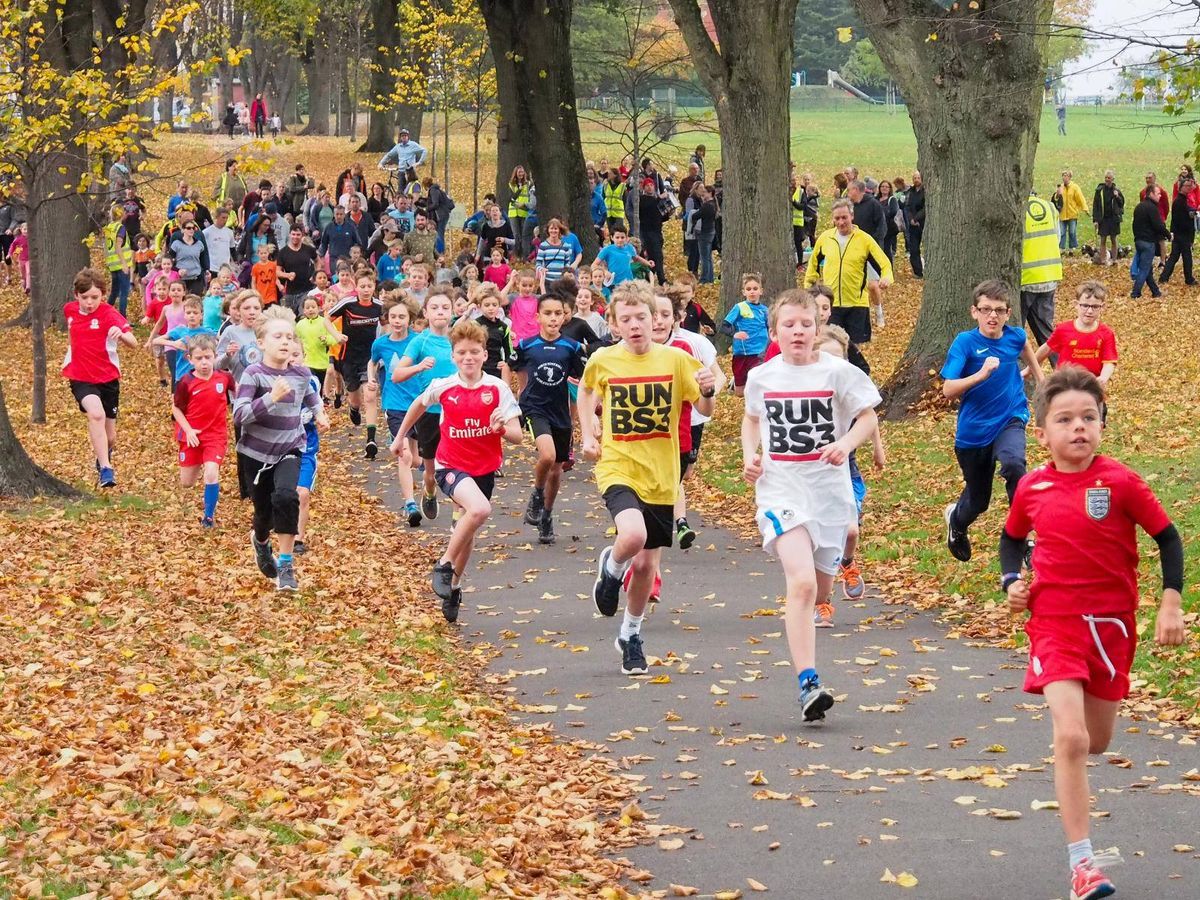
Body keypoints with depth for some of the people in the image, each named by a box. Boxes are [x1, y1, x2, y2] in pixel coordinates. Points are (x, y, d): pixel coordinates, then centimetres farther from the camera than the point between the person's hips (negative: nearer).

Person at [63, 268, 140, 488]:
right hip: (80, 378, 1)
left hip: (108, 378, -1)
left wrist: (121, 335, -48)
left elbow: (133, 343, -28)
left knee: (109, 437, 9)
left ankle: (103, 455, 46)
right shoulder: (70, 310, -1)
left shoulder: (109, 313, -15)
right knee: (96, 413, -30)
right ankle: (105, 470, -31)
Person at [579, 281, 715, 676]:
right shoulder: (602, 360, -4)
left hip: (661, 477, 2)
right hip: (618, 469, -2)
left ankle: (630, 635, 33)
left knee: (646, 564, 9)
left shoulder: (676, 360, -5)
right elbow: (586, 391, 18)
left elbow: (705, 410, -2)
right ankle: (610, 569, 6)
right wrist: (587, 435, 8)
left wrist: (708, 391, -24)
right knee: (633, 536, -30)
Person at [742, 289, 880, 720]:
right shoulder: (761, 377, 3)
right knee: (802, 581, -21)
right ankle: (807, 683, -25)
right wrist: (750, 456, 4)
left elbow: (869, 416, 3)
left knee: (820, 591, 10)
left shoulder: (838, 372, -3)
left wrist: (846, 444, -17)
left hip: (829, 489, 1)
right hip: (780, 491, -1)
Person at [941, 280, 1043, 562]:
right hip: (973, 430, -1)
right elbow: (948, 390, -26)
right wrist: (981, 374, -39)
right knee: (978, 500, 14)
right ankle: (956, 520, 51)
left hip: (1009, 421, 1)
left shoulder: (1015, 337, -6)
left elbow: (1028, 354, 21)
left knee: (1013, 464, -33)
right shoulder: (965, 342, -16)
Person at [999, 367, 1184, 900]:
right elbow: (1013, 538, 18)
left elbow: (1168, 538, -3)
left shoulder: (1120, 483, -11)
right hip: (1054, 621, 0)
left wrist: (1171, 605, -9)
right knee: (1071, 738, -16)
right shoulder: (1032, 489, -2)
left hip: (1111, 623, 1)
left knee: (1097, 741, 12)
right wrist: (1012, 582, 1)